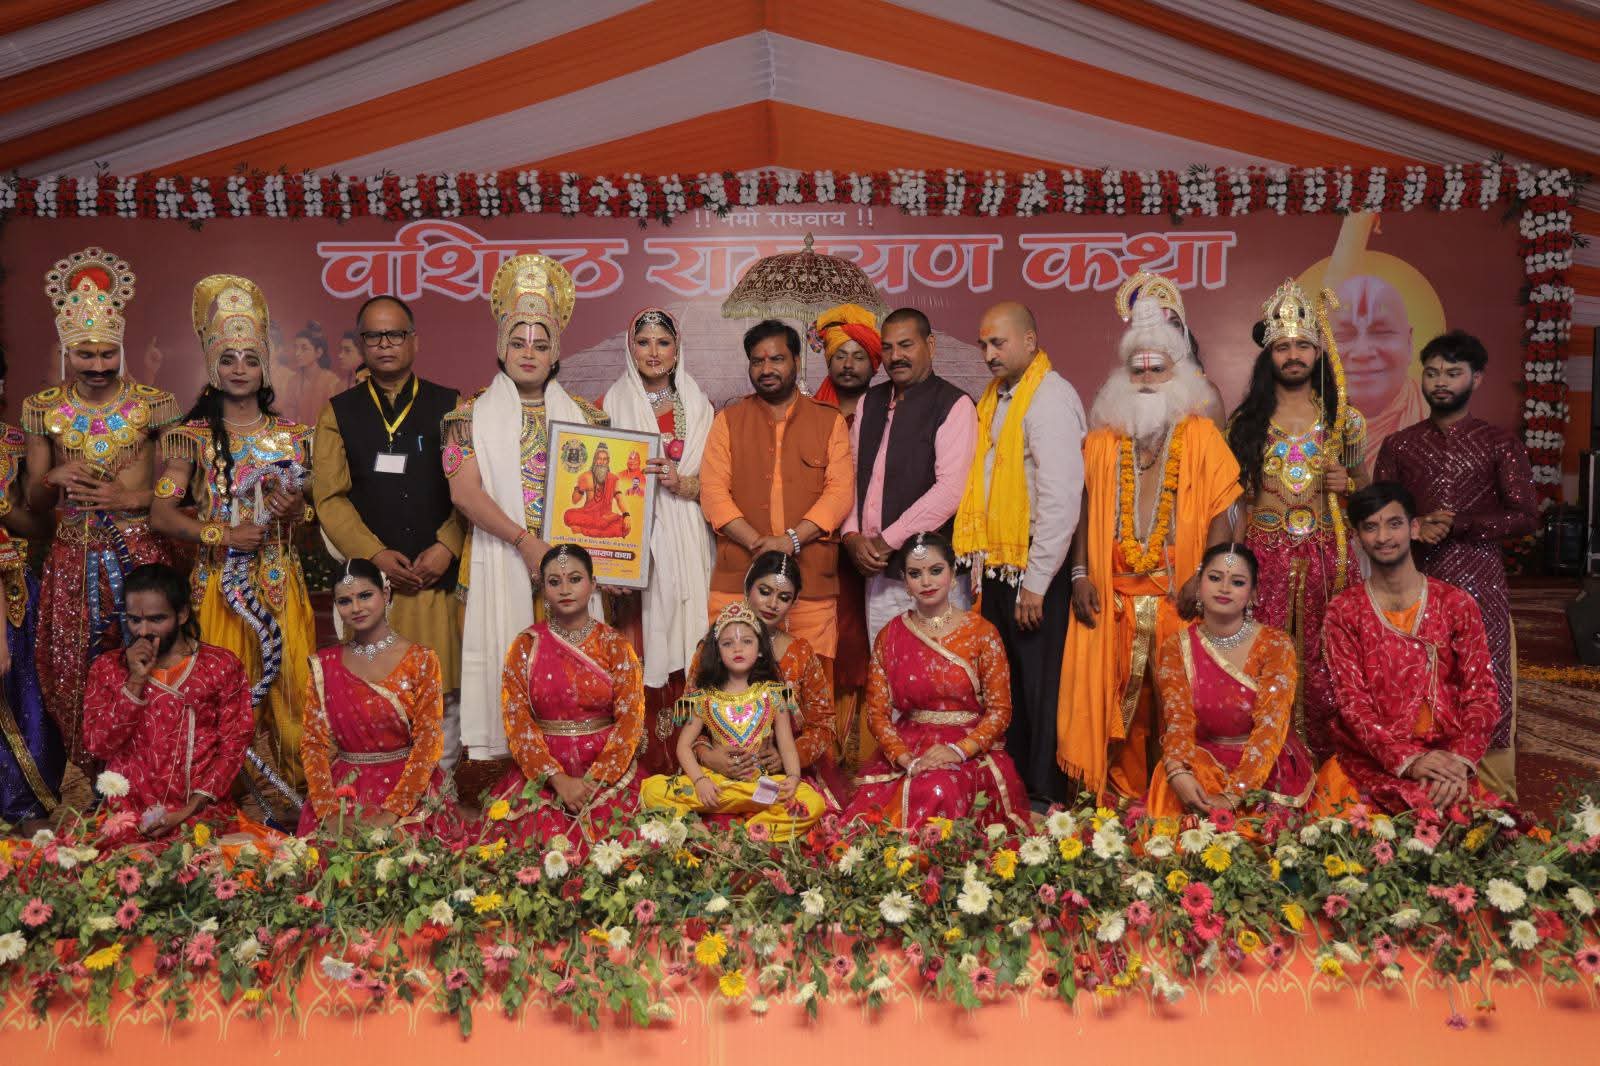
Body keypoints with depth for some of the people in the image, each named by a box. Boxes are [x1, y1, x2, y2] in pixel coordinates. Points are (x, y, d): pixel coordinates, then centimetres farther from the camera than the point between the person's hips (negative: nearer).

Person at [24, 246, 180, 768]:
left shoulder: (152, 404, -1)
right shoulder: (44, 409, 5)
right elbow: (33, 503, 10)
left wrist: (132, 498, -13)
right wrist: (53, 480, -11)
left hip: (139, 556, -2)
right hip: (74, 560, 2)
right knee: (73, 673, 5)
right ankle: (86, 775, 21)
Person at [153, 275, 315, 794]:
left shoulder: (290, 435, 8)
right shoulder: (193, 437, 1)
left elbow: (310, 511, 14)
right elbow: (161, 514, -6)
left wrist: (293, 511, -8)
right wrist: (220, 535, -17)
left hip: (280, 579, 2)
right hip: (219, 580, -2)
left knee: (288, 682, 0)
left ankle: (292, 787, 12)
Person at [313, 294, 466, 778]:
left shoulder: (450, 406, 9)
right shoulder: (338, 412, 11)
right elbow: (329, 496, 4)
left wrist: (446, 547, -10)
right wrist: (376, 554, -8)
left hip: (440, 575, 0)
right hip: (369, 576, 0)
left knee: (443, 691, 3)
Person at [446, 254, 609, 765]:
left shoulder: (582, 414, 12)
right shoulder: (474, 413, 5)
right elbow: (464, 491, -6)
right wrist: (524, 540, -15)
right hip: (501, 558, -2)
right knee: (506, 655, -4)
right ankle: (503, 757, 6)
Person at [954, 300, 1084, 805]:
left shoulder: (1051, 399, -12)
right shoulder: (995, 396, 15)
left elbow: (1061, 499, -18)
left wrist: (1036, 582, -17)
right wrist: (981, 558, 11)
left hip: (1035, 570, -8)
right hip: (997, 564, 8)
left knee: (1040, 687, 2)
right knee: (1004, 684, 15)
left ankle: (1046, 798, 14)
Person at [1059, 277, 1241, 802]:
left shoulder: (1199, 434, 4)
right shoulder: (1102, 438, 11)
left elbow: (1221, 513, -1)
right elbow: (1085, 510, 9)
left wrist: (1203, 577, -12)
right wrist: (1080, 574, -1)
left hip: (1178, 595, -2)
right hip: (1113, 595, 2)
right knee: (1117, 698, 4)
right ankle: (1125, 795, 15)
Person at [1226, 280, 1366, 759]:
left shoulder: (1344, 418, 7)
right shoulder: (1245, 420, 6)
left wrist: (1347, 483, -6)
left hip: (1325, 553, 1)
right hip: (1263, 553, 0)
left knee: (1322, 660, 1)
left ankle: (1325, 761, 14)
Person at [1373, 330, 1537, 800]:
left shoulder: (1499, 443, 6)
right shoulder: (1399, 445, 13)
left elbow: (1524, 517, -2)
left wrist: (1456, 525, -13)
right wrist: (1415, 527, -12)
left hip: (1479, 583, -2)